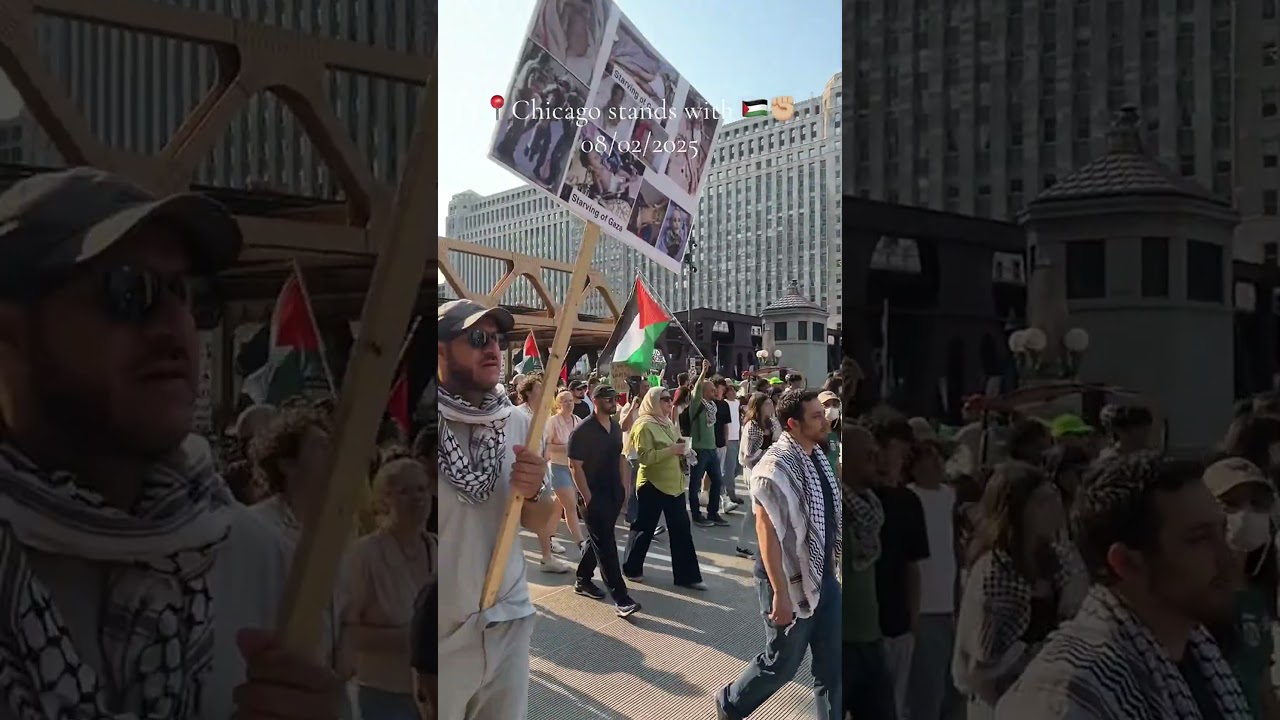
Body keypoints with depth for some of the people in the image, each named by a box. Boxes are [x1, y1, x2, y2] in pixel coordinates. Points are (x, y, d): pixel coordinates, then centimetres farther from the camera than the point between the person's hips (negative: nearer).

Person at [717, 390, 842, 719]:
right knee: (783, 662, 9)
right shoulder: (776, 466, -22)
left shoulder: (817, 456, 4)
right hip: (792, 582, -7)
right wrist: (780, 593, -24)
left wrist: (832, 567, 18)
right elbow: (766, 531, -24)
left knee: (832, 664, 12)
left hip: (824, 578, 8)